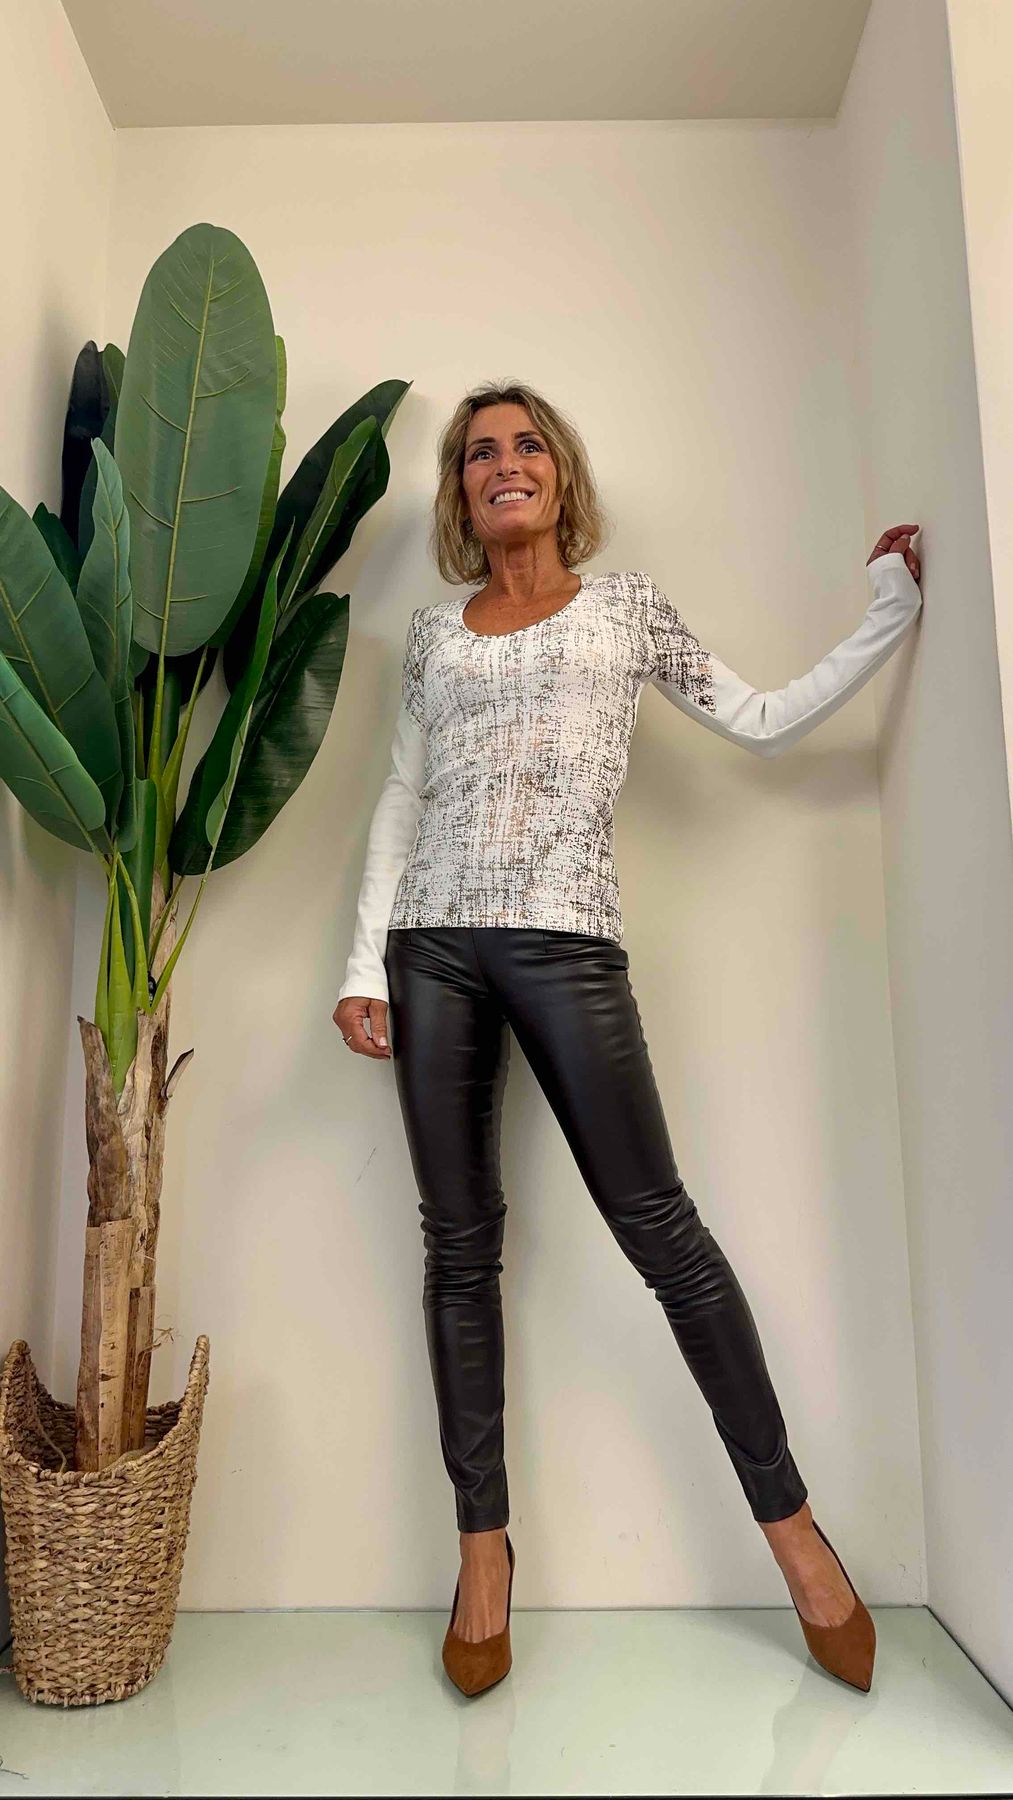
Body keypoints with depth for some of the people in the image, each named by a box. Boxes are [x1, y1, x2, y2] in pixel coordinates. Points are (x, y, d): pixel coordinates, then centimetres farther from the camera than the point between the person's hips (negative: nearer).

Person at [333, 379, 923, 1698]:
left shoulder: (625, 602, 14)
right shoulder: (433, 633, 18)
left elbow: (765, 723, 13)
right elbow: (400, 801, 14)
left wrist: (891, 616, 12)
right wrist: (366, 962, 6)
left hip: (563, 939, -3)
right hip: (432, 945, 3)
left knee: (656, 1221, -5)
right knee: (460, 1241, 5)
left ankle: (789, 1519, 13)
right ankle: (484, 1542, 19)